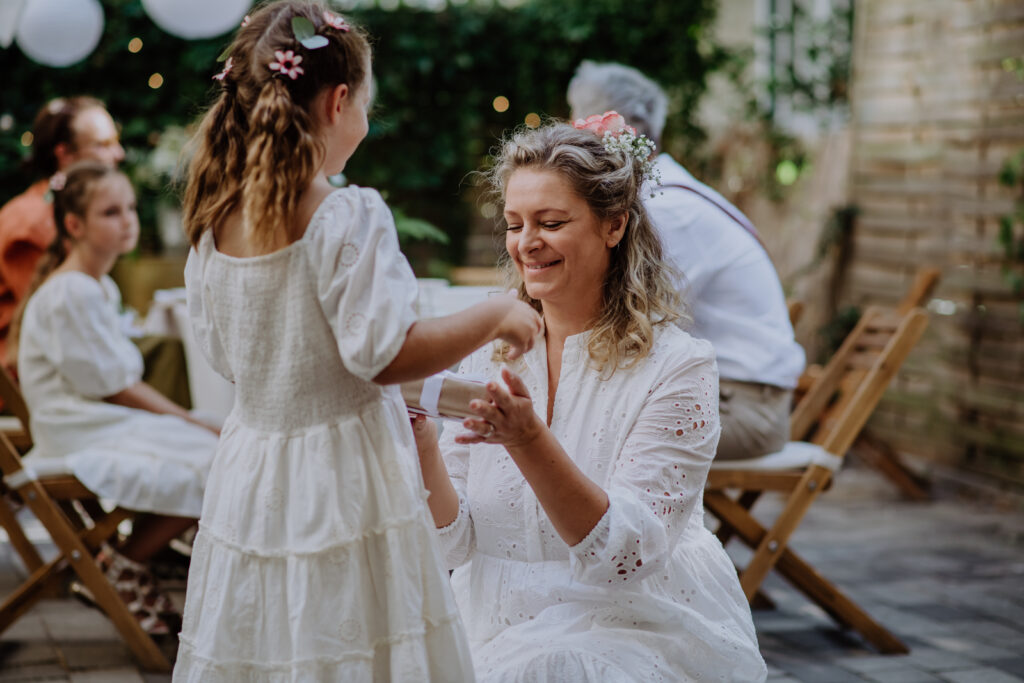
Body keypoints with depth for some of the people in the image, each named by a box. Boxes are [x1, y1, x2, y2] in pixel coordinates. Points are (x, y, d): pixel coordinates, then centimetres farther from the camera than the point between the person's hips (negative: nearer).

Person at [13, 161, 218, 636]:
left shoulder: (102, 288, 15)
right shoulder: (71, 293, -17)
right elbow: (114, 386, -16)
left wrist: (188, 421, 2)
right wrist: (195, 425, -11)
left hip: (106, 423, 10)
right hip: (81, 440, -10)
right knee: (212, 464, -21)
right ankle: (122, 566, -5)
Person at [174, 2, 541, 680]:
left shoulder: (215, 220, 1)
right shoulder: (348, 216, -18)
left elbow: (221, 350, 11)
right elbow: (383, 354, -20)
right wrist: (495, 316, -9)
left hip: (252, 469, 7)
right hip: (342, 472, -6)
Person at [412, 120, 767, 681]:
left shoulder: (677, 366, -9)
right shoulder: (488, 355, 4)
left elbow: (624, 554, -18)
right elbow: (456, 541, 0)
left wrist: (529, 441, -30)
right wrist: (421, 442, -18)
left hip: (642, 631, -4)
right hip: (502, 631, 4)